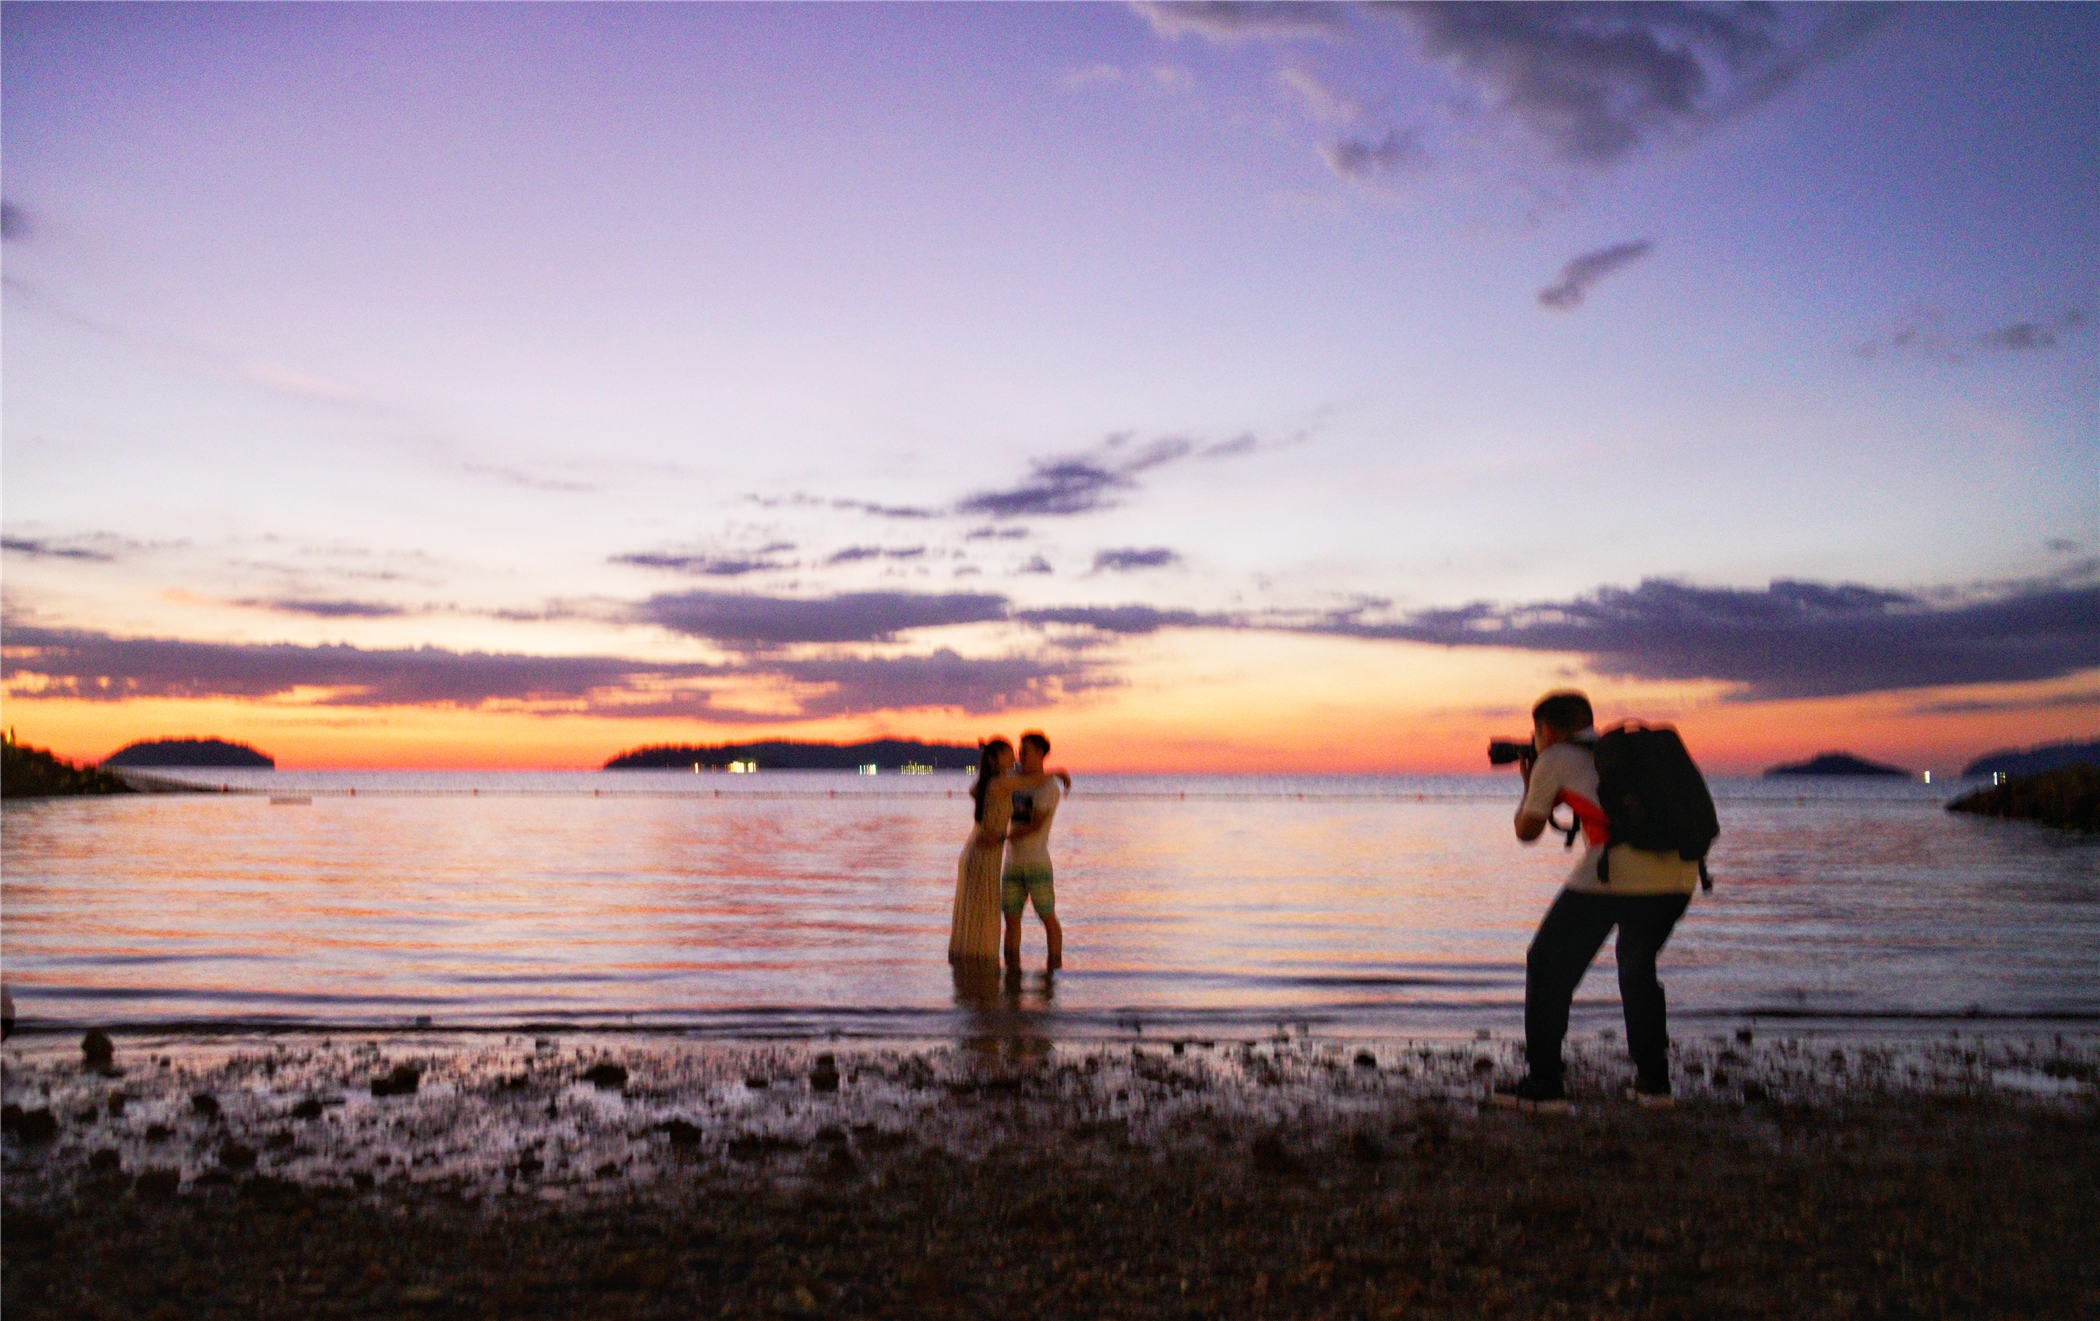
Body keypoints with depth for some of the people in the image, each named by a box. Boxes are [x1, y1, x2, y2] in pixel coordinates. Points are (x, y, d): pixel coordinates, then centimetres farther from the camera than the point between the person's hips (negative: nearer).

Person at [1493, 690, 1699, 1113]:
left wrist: (1530, 786, 36)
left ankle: (1543, 1085, 10)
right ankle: (1653, 1081, 26)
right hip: (1679, 874, 6)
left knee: (1549, 967, 10)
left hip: (1615, 873, -6)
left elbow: (1527, 831, 19)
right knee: (1638, 967, 28)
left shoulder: (1554, 759, 10)